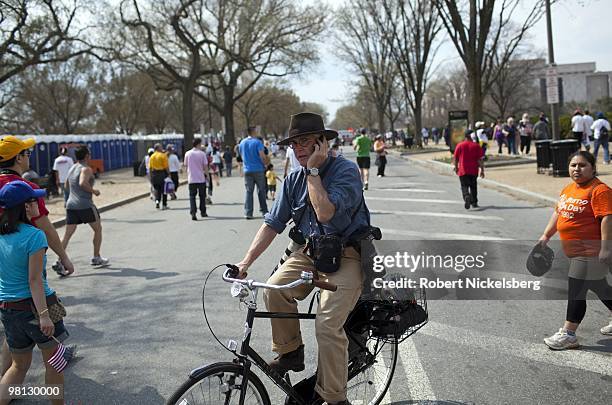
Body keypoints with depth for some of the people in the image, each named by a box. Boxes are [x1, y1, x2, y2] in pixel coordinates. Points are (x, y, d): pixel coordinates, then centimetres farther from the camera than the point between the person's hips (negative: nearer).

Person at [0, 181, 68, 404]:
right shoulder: (34, 235, -17)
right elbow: (34, 280, -21)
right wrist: (44, 315, -21)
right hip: (34, 305, -6)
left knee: (19, 365, 20)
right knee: (52, 362, 13)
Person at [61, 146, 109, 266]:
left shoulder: (71, 169, 16)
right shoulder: (86, 169, -10)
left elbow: (67, 184, 29)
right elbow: (82, 183, -27)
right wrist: (93, 191, -13)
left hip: (71, 205, 7)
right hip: (85, 205, -7)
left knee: (68, 234, 3)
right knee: (98, 229, 13)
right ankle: (96, 258, 19)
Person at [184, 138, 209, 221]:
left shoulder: (188, 154, 1)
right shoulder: (202, 153, -6)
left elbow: (185, 165, 8)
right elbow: (205, 166, -7)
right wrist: (206, 174, 7)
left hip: (191, 179, 1)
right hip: (201, 178, -1)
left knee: (192, 196, 2)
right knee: (202, 196, 14)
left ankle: (193, 213, -14)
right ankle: (203, 212, 23)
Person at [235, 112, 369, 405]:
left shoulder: (346, 171, -13)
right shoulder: (294, 179, 6)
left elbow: (325, 213, -28)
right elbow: (272, 224, 4)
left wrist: (313, 171, -20)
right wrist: (246, 262, -3)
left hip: (346, 256, -6)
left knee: (327, 326, -19)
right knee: (274, 289, -21)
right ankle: (290, 353, 2)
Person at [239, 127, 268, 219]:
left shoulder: (242, 143, 7)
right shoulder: (257, 142, -9)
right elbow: (262, 156, -15)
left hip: (247, 170, 4)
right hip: (258, 169, -4)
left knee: (249, 191, 4)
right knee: (261, 191, 7)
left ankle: (248, 213, -1)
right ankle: (264, 211, 13)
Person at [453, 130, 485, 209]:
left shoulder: (459, 145, -3)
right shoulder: (477, 146, -3)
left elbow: (455, 158, 2)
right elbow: (480, 159, -6)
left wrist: (455, 167, 17)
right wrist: (482, 170, -1)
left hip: (462, 171, -1)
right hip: (473, 171, 1)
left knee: (464, 186, 1)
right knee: (473, 186, 17)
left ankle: (467, 197, -28)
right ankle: (474, 202, 23)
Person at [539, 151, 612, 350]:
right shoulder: (568, 189, 12)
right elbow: (558, 213, 20)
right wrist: (546, 235, 16)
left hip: (591, 251, -9)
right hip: (575, 251, 9)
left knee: (576, 291, -6)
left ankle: (568, 334, 2)